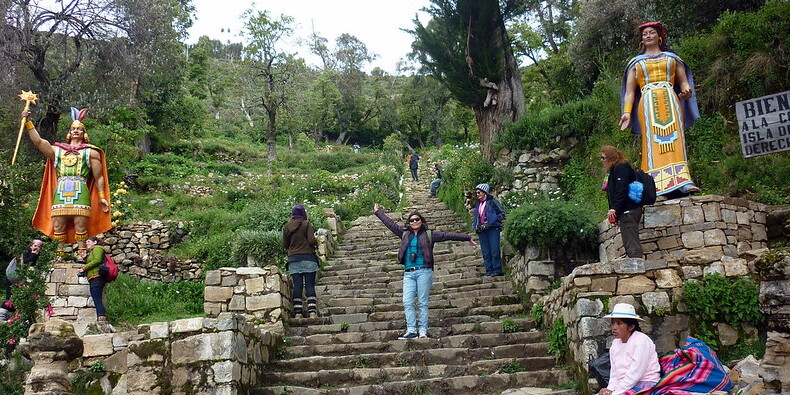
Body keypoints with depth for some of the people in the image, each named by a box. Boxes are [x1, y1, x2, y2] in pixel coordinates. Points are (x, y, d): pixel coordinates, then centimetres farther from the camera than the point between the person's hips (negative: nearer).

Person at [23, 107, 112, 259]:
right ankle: (60, 256, 3)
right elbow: (38, 141, 11)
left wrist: (102, 197, 5)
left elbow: (99, 177, 11)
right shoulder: (57, 150, 23)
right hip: (60, 192, 3)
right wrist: (28, 122, 4)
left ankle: (81, 255, -7)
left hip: (81, 192, -3)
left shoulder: (91, 152, 15)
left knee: (80, 226, -9)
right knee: (58, 226, -1)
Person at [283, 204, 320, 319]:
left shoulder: (286, 227, 8)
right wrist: (316, 242, 9)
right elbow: (312, 241, -11)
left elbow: (285, 245, 12)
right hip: (308, 257, -3)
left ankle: (298, 312, -1)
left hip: (293, 259, 3)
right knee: (310, 285, -2)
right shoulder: (306, 224, -3)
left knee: (297, 286, 3)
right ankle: (312, 312, -8)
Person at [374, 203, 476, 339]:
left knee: (423, 303, -3)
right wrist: (378, 213, 29)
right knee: (407, 302, -7)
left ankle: (423, 331, -1)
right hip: (408, 273, 3)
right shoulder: (405, 234, 16)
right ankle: (411, 330, -5)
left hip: (424, 272, -3)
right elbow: (390, 224, 23)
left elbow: (447, 235, 4)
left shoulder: (429, 234, 7)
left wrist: (467, 238, 4)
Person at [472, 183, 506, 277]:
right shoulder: (478, 204, 19)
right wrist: (476, 225, 6)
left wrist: (490, 223, -13)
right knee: (485, 252, 4)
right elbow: (475, 217, 27)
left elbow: (502, 214, -6)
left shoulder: (493, 201, -2)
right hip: (481, 230, 6)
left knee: (494, 250, -8)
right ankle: (489, 271, 7)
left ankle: (497, 270, -2)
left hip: (492, 229, -6)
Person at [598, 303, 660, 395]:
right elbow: (614, 374, 12)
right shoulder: (615, 344, 11)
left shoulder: (641, 341, -11)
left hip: (644, 386, -7)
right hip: (626, 387, 7)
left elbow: (635, 374, -17)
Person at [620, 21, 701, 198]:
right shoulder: (636, 62, 23)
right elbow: (630, 91, 14)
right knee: (653, 142, -14)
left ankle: (683, 182, -27)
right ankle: (657, 187, -22)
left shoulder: (672, 58, 24)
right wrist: (627, 112, -1)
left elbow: (683, 81, 17)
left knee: (674, 138, -15)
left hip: (670, 101, 0)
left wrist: (686, 90, -8)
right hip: (648, 103, 0)